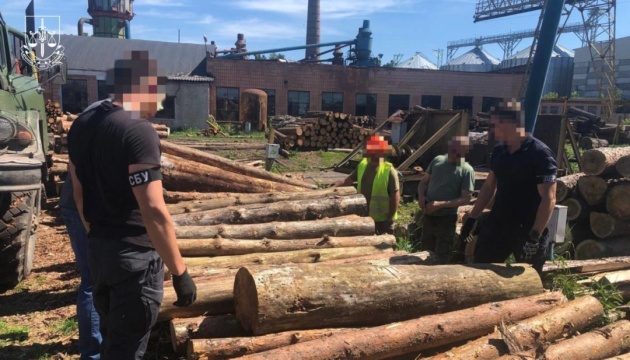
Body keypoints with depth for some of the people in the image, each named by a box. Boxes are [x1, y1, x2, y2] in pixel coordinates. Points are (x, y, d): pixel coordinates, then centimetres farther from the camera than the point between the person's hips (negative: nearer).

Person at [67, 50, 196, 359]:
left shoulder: (81, 125, 5)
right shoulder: (138, 131, -21)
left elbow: (79, 192, 14)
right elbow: (154, 211, -25)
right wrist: (180, 272, -19)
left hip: (98, 248, 8)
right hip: (134, 254, -8)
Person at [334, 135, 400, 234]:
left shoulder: (389, 171, -18)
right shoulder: (362, 166, 1)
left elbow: (395, 196, -17)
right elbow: (348, 180, 10)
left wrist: (390, 219, -16)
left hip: (382, 219, -6)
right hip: (364, 216, 6)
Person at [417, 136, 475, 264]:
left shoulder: (467, 170, -12)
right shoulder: (437, 160, 2)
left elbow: (466, 198, -15)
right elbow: (424, 181, 12)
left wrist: (441, 204, -23)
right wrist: (421, 196, -9)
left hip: (446, 219, -5)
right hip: (428, 216, 5)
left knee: (442, 258, 7)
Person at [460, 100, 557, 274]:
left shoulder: (540, 154, -17)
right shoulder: (499, 151, 5)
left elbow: (549, 198, -20)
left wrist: (535, 236, -25)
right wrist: (472, 218, 14)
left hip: (528, 230, -6)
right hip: (497, 224, 7)